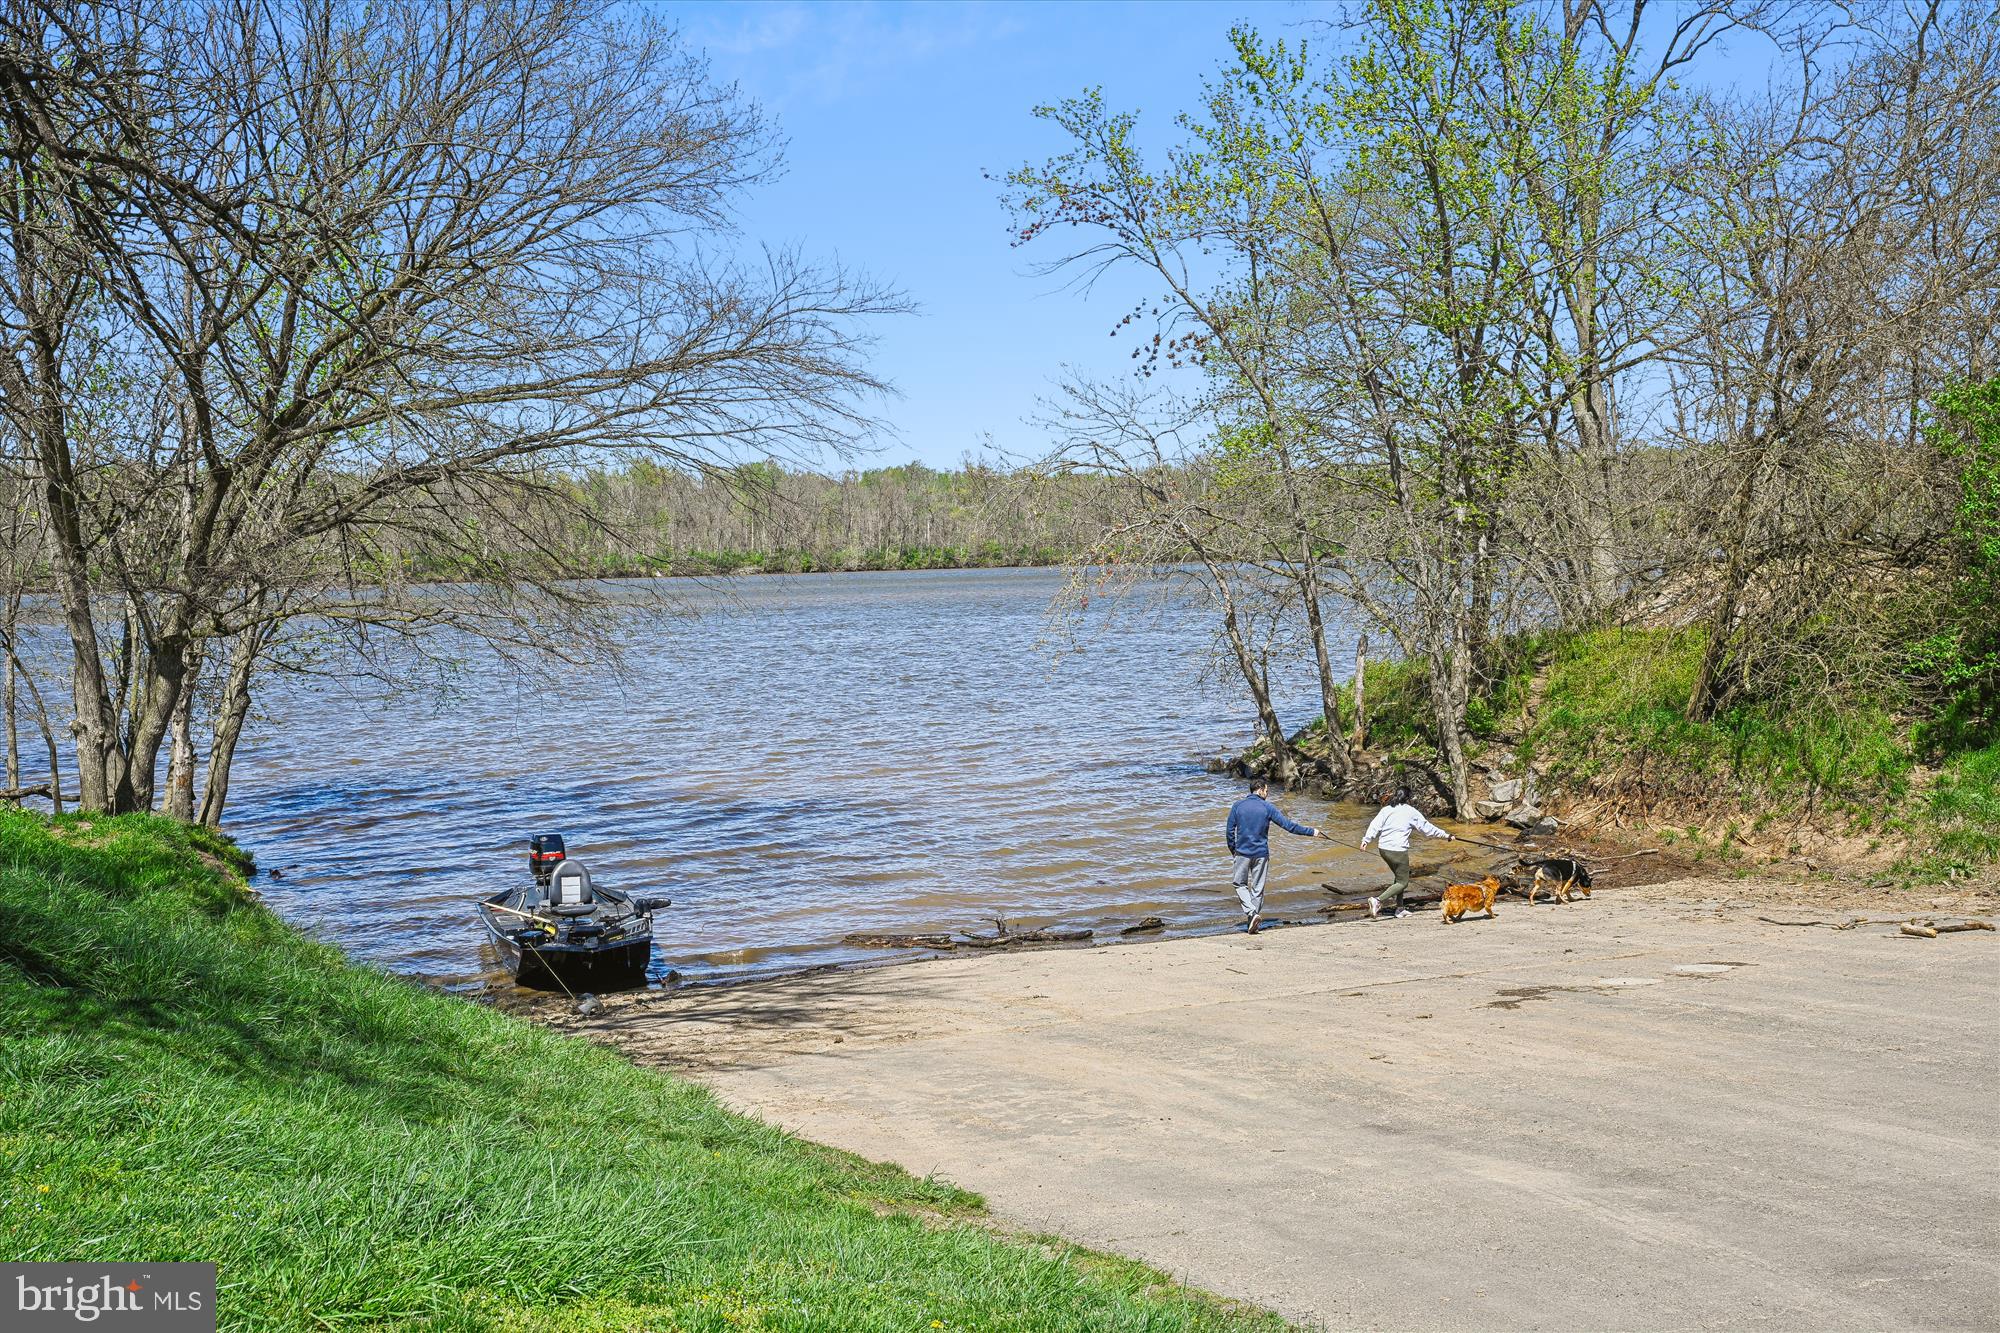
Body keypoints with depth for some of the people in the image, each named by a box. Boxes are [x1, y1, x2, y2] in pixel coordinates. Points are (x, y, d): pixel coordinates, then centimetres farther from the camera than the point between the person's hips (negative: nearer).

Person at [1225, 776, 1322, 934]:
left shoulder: (1237, 806, -2)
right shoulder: (1267, 808, -5)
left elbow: (1230, 831, 0)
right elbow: (1288, 825, -7)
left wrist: (1233, 850, 15)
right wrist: (1311, 832, 0)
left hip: (1242, 852, 0)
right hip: (1261, 854, 0)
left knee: (1240, 884, 12)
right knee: (1258, 888, 11)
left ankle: (1251, 913, -8)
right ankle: (1254, 918, 12)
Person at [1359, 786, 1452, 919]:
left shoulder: (1386, 810, 7)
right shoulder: (1411, 812, -3)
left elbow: (1375, 825, -3)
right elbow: (1427, 828, 5)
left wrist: (1366, 839, -7)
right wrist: (1445, 835, 16)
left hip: (1384, 849, 6)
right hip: (1398, 850, -6)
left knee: (1400, 877, 24)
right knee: (1403, 882, 2)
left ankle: (1399, 908, 24)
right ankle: (1378, 901, -17)